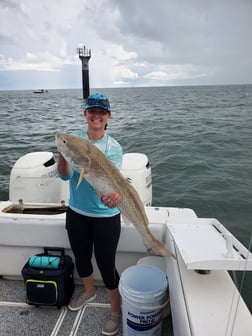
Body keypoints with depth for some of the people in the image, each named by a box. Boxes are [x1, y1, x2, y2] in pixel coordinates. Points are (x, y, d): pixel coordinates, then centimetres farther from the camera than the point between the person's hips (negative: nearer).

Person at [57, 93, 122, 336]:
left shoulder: (113, 147, -10)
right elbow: (65, 175, -12)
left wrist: (115, 194, -44)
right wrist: (62, 154, -32)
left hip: (105, 216, -3)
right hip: (76, 213, 4)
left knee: (106, 264, 6)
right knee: (81, 256, 22)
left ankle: (115, 311, 34)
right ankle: (88, 292, 54)